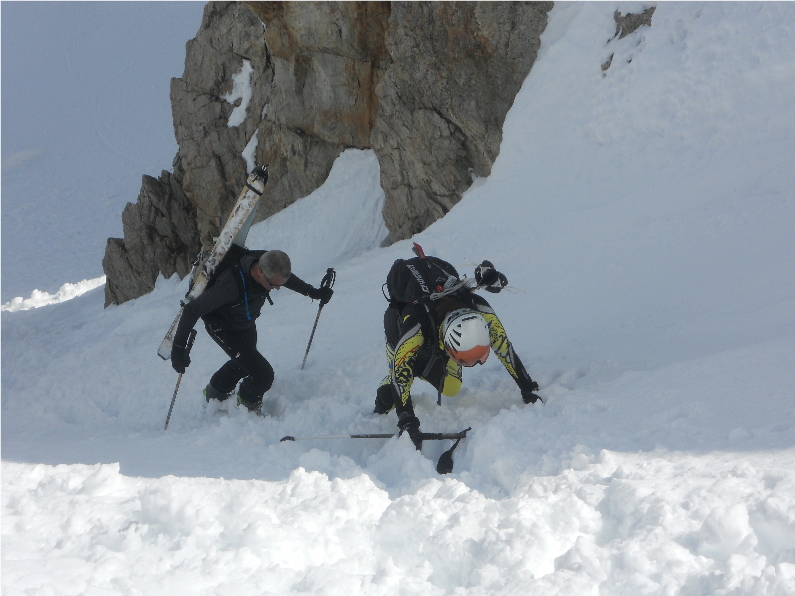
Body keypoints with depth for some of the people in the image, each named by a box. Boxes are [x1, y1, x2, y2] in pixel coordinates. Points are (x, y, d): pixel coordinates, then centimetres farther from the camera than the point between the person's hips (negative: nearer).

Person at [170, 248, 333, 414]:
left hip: (247, 323, 7)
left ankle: (215, 393, 57)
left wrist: (312, 292, 5)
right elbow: (192, 310, -35)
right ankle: (248, 403, 18)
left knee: (244, 363, 29)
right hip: (222, 326, -7)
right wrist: (179, 346, -35)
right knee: (263, 373, -14)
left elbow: (288, 278, 1)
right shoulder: (231, 284, -45)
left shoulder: (269, 264, -27)